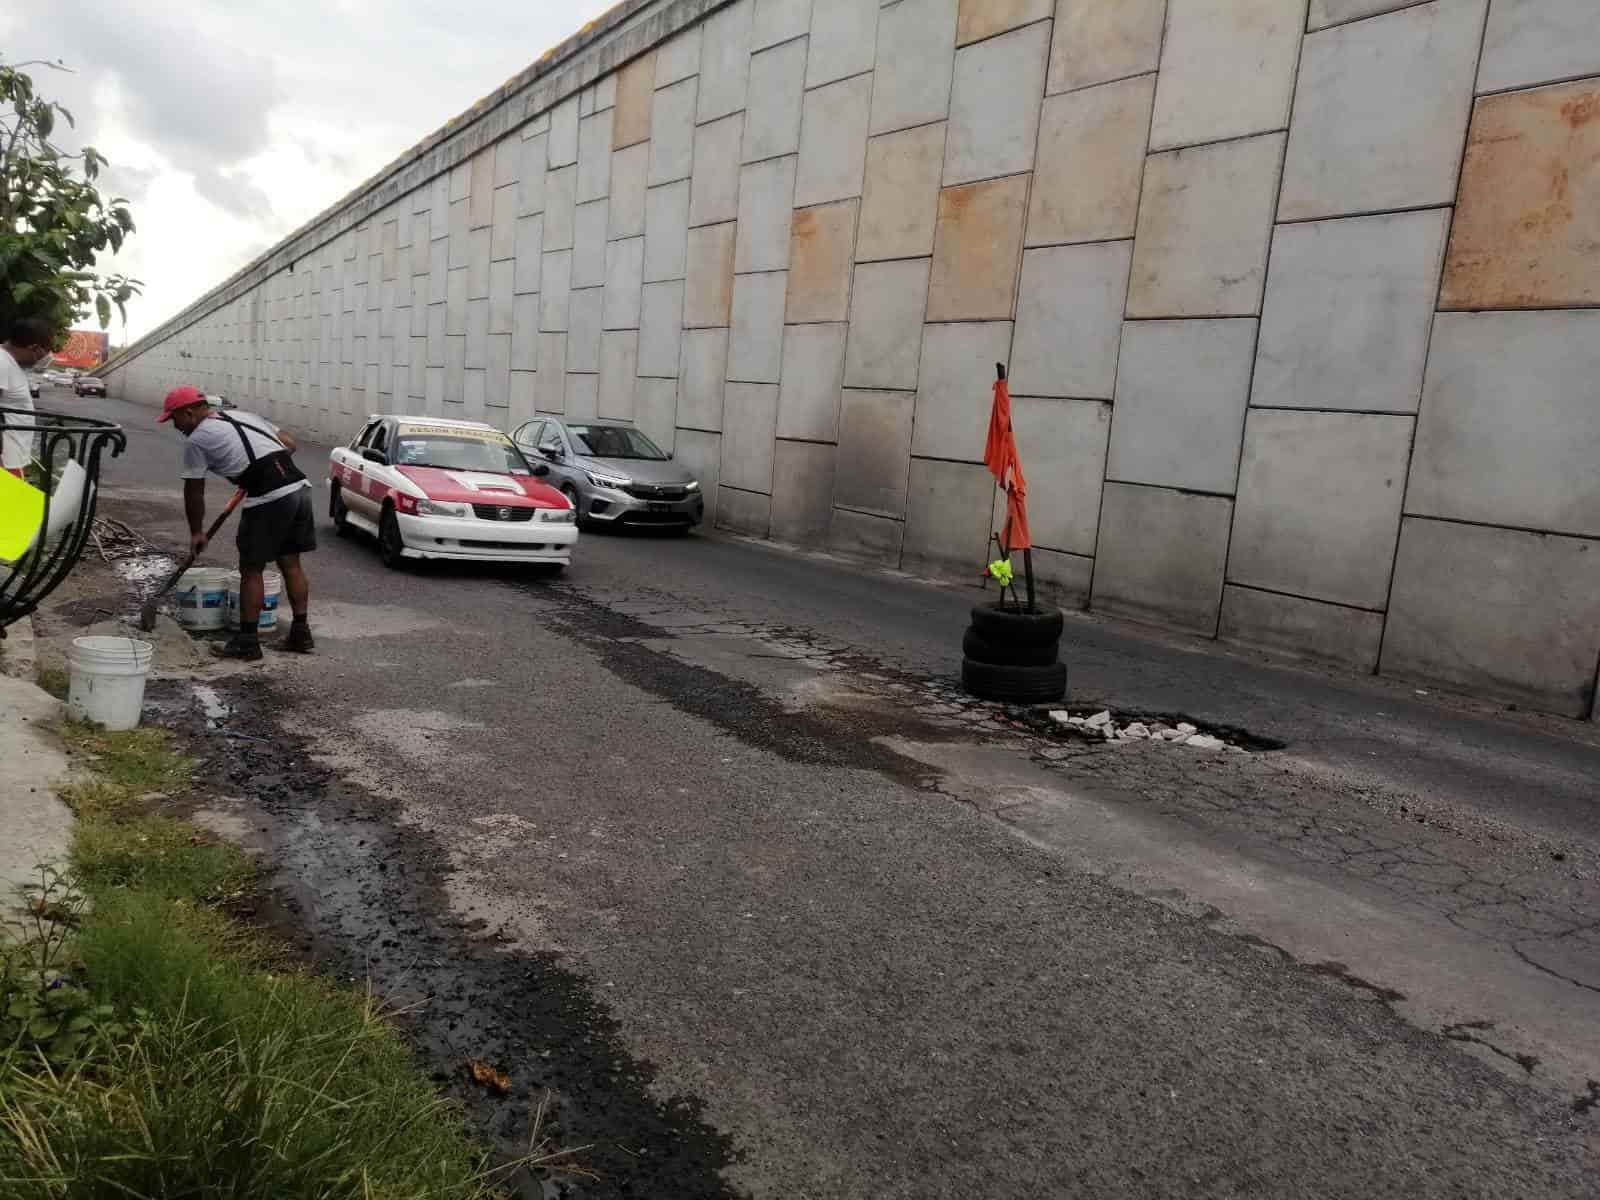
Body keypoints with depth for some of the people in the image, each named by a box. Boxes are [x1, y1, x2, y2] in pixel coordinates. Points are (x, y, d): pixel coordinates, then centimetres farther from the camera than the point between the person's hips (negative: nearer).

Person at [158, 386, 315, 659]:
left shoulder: (198, 440, 4)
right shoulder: (245, 415, 23)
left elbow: (194, 493, 9)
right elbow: (290, 445, 22)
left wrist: (196, 532, 21)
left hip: (268, 500, -7)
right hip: (301, 487, 7)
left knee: (251, 570, 5)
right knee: (291, 564, 15)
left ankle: (247, 641, 11)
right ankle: (300, 634, 19)